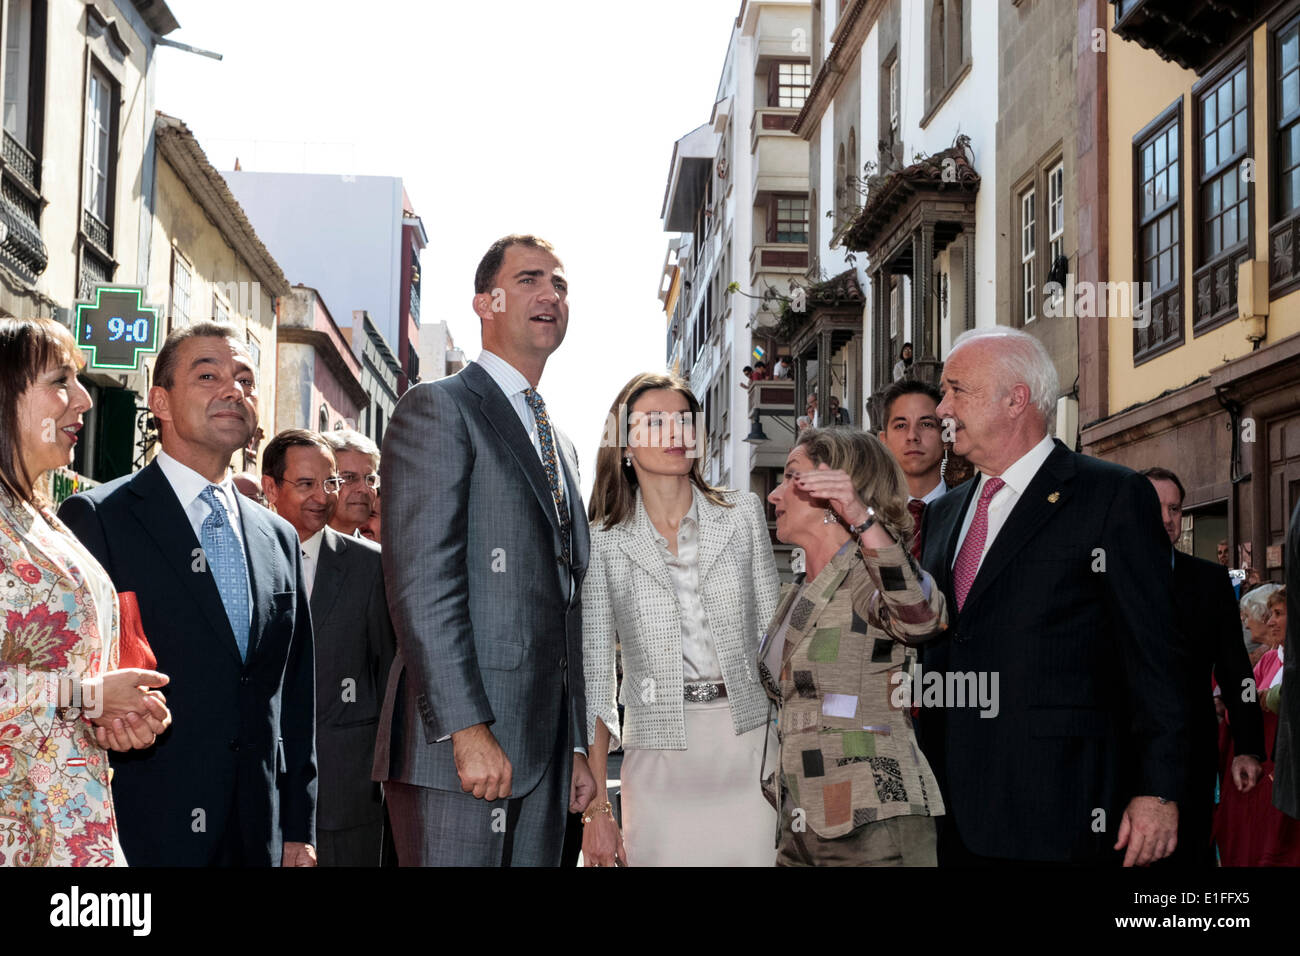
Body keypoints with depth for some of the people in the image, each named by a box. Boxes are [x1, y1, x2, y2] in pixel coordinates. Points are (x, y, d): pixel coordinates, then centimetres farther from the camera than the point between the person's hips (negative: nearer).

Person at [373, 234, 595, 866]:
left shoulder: (560, 448, 24)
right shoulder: (438, 408, -2)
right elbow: (421, 583, -13)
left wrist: (576, 747, 17)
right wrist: (467, 730, -21)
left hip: (543, 754, 8)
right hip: (457, 744, -7)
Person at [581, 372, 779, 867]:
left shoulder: (743, 514, 6)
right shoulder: (603, 543, 1)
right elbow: (594, 677, 0)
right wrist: (596, 809, -5)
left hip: (748, 742, 1)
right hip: (659, 757, -1)